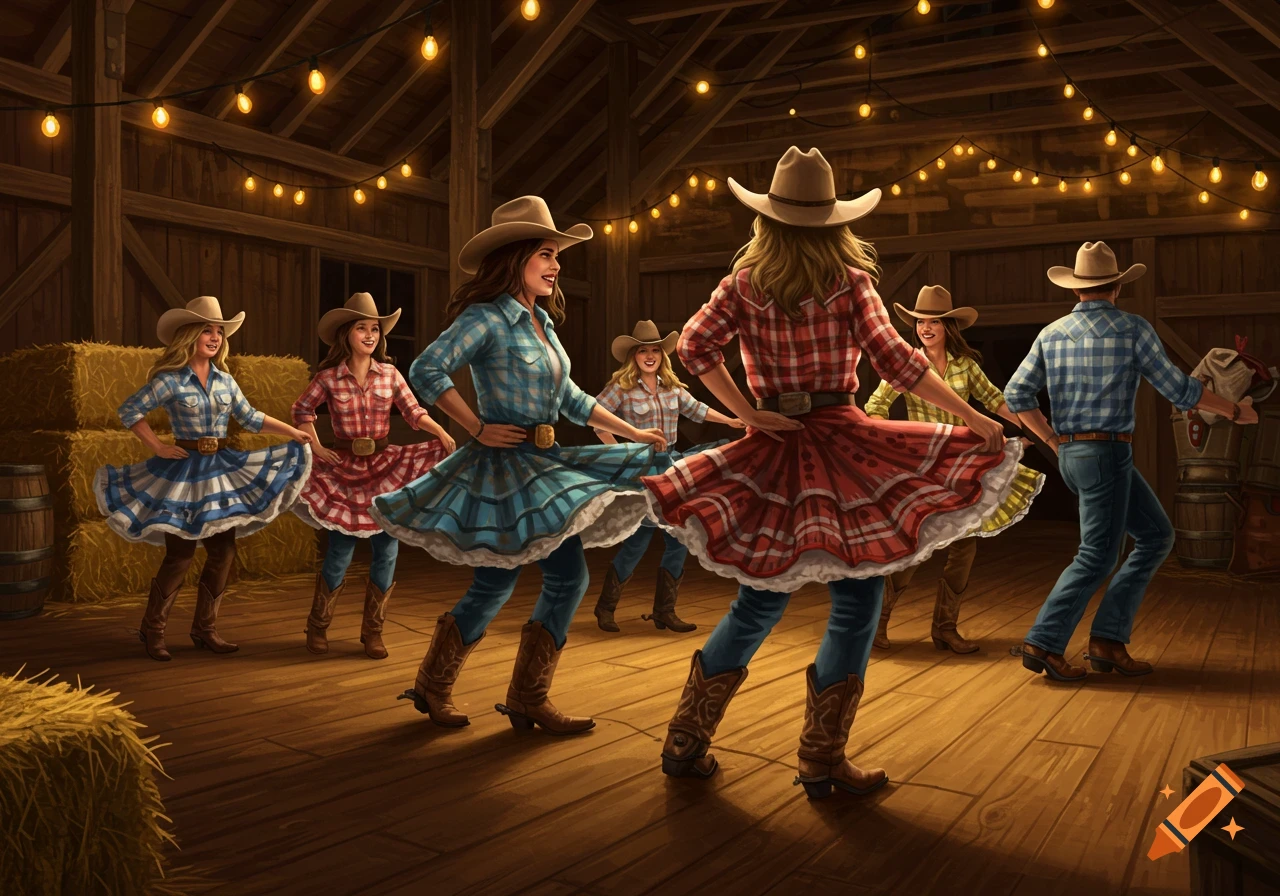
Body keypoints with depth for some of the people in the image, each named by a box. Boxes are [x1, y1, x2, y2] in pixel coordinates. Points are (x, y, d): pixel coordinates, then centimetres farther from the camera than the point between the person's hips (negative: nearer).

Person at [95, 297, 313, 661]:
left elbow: (250, 418, 14)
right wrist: (158, 447, -8)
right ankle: (152, 630, 13)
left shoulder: (225, 380, 7)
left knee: (223, 552, 4)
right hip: (185, 469, -5)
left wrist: (293, 432, 8)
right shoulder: (170, 380, -8)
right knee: (180, 555, -4)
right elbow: (129, 411, -4)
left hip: (221, 467, 6)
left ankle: (205, 629, 17)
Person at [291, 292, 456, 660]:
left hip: (385, 466, 2)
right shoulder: (328, 377, -3)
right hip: (344, 468, -2)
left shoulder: (389, 374, 0)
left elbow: (413, 411, 1)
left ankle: (372, 631, 15)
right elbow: (302, 410, 11)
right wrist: (316, 447, 2)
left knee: (386, 552, 0)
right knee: (339, 554, 0)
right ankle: (317, 627, 20)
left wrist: (442, 433, -15)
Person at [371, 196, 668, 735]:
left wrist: (636, 435, 16)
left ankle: (431, 688, 24)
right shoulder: (486, 319, -10)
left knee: (494, 584, 11)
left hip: (541, 463, 9)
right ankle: (528, 701, 6)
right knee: (567, 575, -9)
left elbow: (570, 400, 20)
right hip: (506, 463, -9)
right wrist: (479, 429, -16)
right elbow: (426, 371, -18)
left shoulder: (541, 323, 15)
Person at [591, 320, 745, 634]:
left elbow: (695, 408, 22)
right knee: (638, 540, -5)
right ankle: (605, 606, 15)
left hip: (670, 465, 6)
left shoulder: (671, 386, 8)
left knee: (678, 540, 5)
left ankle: (664, 611, 17)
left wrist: (731, 421, 22)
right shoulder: (621, 386, -10)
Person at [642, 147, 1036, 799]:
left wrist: (748, 414, -5)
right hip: (842, 442, -3)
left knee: (759, 600, 14)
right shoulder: (850, 282, -2)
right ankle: (823, 762, 10)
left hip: (773, 451, 4)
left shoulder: (743, 284, 5)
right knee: (856, 599, 6)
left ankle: (685, 744, 19)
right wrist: (974, 418, -4)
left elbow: (695, 344, -7)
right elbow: (896, 361, -8)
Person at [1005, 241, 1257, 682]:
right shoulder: (1133, 329, -6)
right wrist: (1235, 411, 12)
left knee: (1156, 535, 14)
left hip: (1070, 454, 7)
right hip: (1107, 452, -7)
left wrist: (1054, 440, 11)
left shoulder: (1050, 334, 8)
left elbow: (1016, 394, 4)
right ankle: (1044, 643, 0)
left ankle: (1109, 640, 11)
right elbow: (1179, 390, -3)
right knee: (1097, 557, 1)